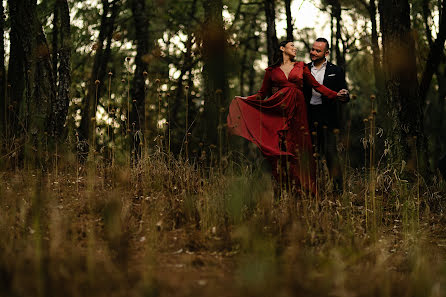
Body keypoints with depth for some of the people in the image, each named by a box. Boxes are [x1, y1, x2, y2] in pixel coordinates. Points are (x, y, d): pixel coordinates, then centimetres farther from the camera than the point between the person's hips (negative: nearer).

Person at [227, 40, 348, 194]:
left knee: (297, 148, -3)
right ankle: (283, 187, -1)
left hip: (297, 112, 1)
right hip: (278, 113, -1)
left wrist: (335, 94, 3)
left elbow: (316, 85, 12)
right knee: (281, 148, -5)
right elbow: (262, 93, 14)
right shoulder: (271, 70, 12)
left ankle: (300, 188, -1)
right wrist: (244, 100, 2)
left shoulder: (301, 67, 15)